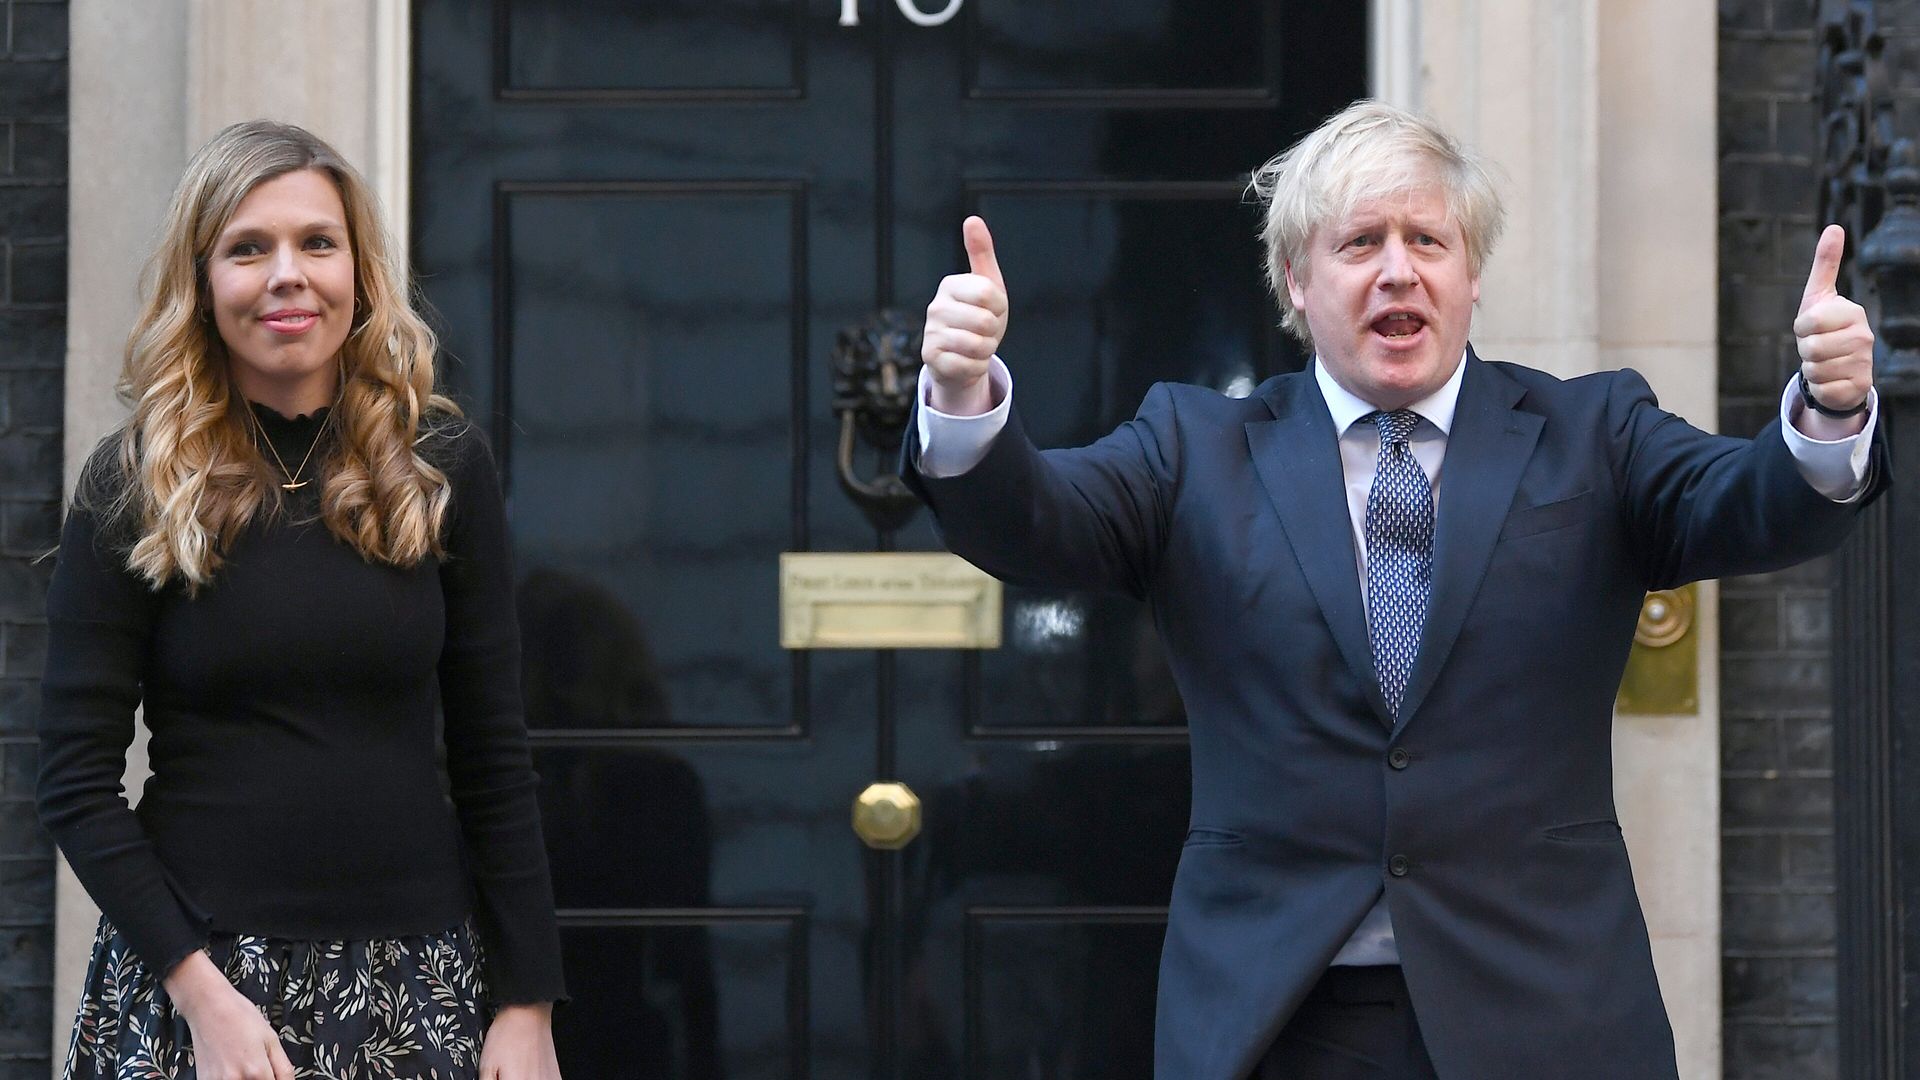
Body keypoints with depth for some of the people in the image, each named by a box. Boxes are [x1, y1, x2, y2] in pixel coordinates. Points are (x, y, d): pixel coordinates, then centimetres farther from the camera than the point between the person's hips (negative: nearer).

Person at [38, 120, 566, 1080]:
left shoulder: (441, 467, 3)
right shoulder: (131, 488, -2)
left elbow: (491, 757, 4)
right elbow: (77, 784, -4)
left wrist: (528, 1002, -1)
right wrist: (201, 993, -13)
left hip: (415, 979, 2)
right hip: (192, 968, -1)